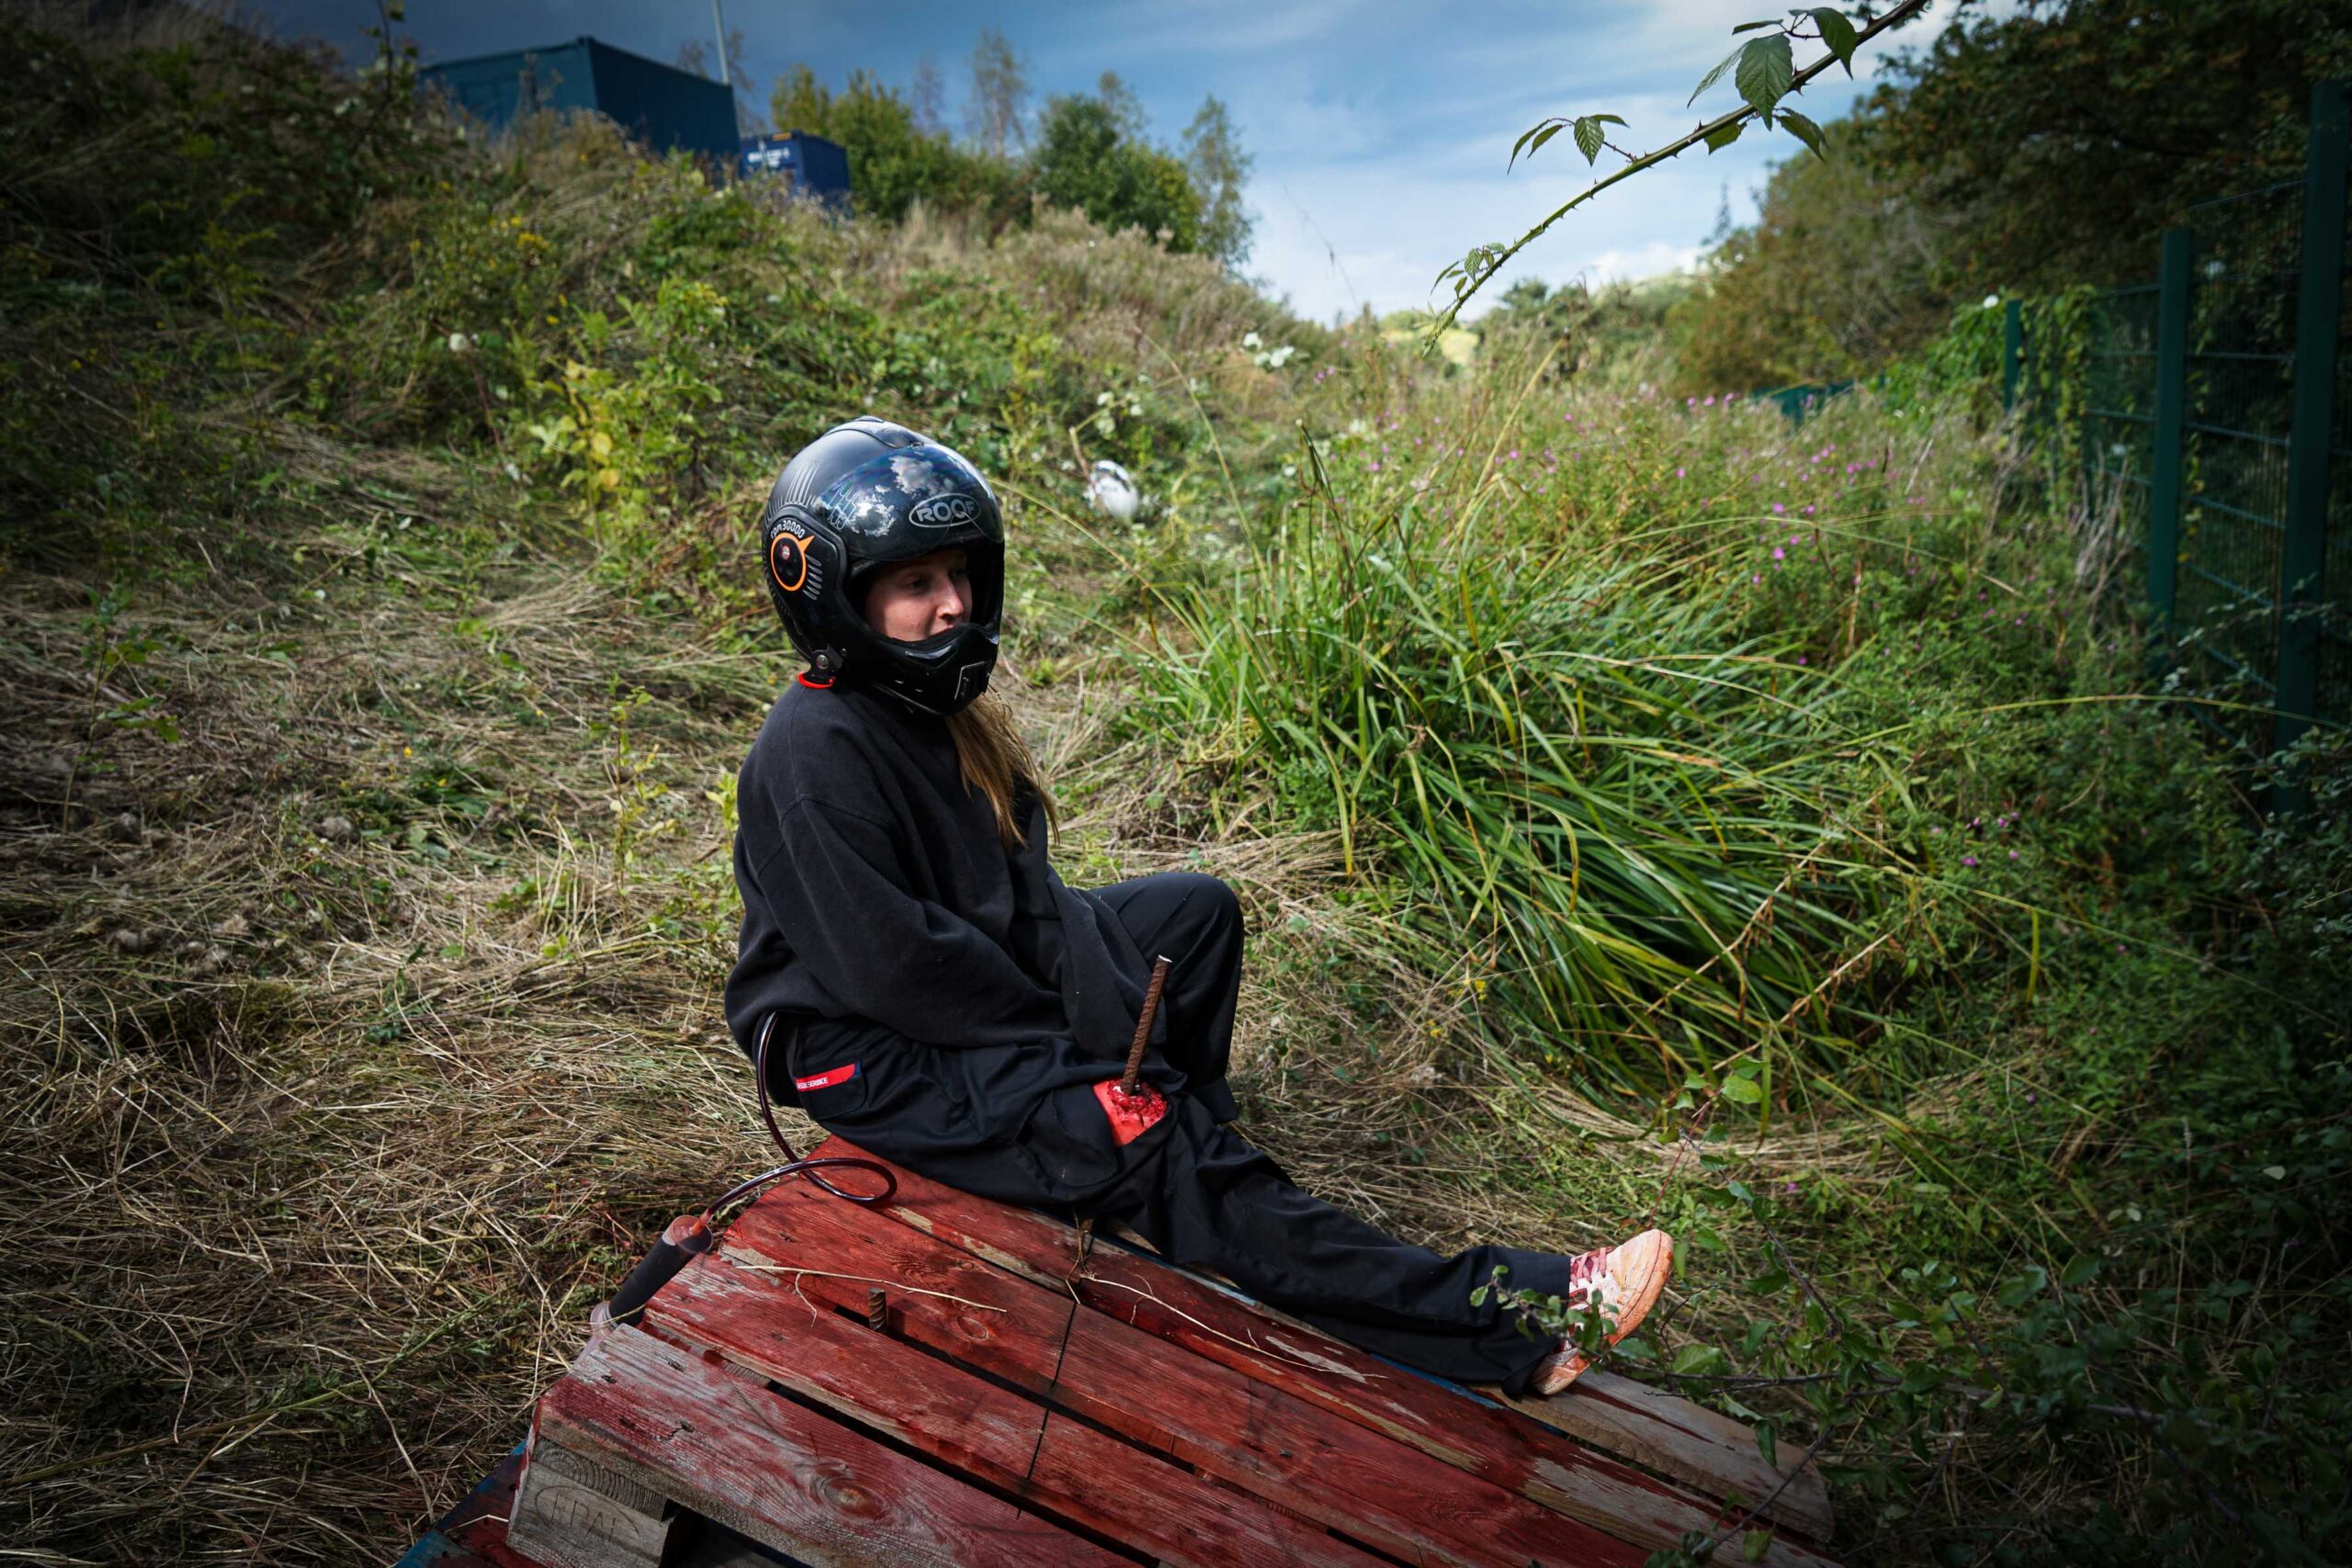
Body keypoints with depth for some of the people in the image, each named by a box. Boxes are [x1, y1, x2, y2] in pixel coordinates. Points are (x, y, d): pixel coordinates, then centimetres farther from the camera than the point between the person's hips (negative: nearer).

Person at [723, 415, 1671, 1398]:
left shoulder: (931, 702, 4)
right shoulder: (813, 754, -24)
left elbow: (1020, 883, 3)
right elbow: (893, 964, -26)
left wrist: (1104, 1015, -9)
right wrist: (1058, 1028, -16)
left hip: (979, 975, 10)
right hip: (873, 1052, -10)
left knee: (1196, 910, 12)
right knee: (1142, 1145, -24)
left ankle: (1179, 1134, 5)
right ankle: (1502, 1324, -23)